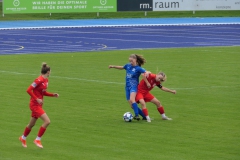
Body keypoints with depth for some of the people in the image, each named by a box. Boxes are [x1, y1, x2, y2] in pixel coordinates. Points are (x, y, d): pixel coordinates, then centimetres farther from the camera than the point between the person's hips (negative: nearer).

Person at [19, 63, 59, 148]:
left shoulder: (46, 80, 8)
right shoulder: (39, 80, -20)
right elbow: (29, 90, -20)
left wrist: (53, 95, 6)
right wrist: (37, 99, -24)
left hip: (39, 104, 9)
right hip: (35, 104, -9)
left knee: (32, 124, 21)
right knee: (47, 121, -17)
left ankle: (23, 138, 42)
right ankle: (38, 140, -5)